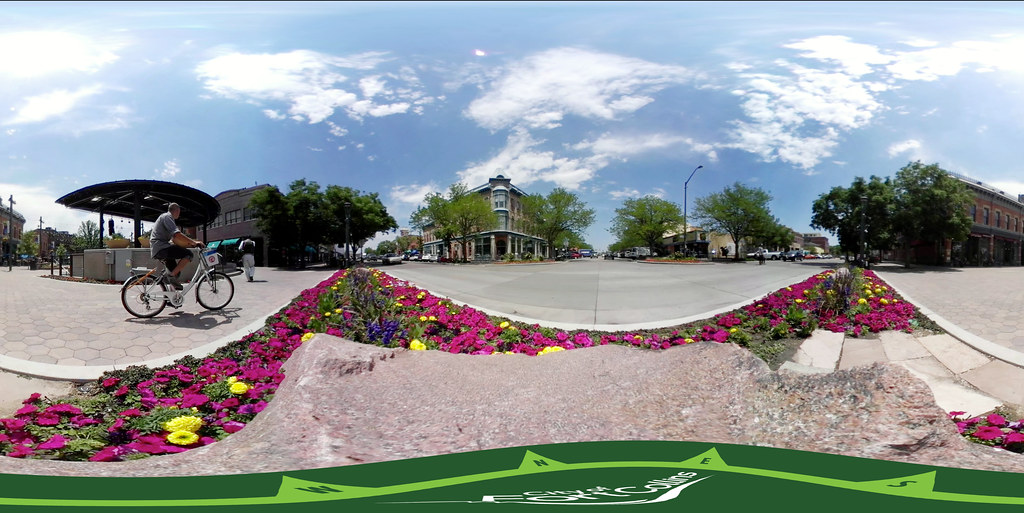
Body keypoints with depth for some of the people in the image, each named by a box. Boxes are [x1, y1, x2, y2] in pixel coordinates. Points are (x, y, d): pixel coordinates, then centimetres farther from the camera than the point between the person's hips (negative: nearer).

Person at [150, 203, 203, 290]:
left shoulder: (165, 217, 27)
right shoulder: (167, 217, -6)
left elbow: (175, 240, 26)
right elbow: (177, 234, -21)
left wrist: (191, 243, 18)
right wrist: (194, 242, -18)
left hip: (156, 251, 11)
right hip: (160, 248, -11)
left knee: (176, 272, 12)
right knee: (188, 254, -19)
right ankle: (172, 276, -20)